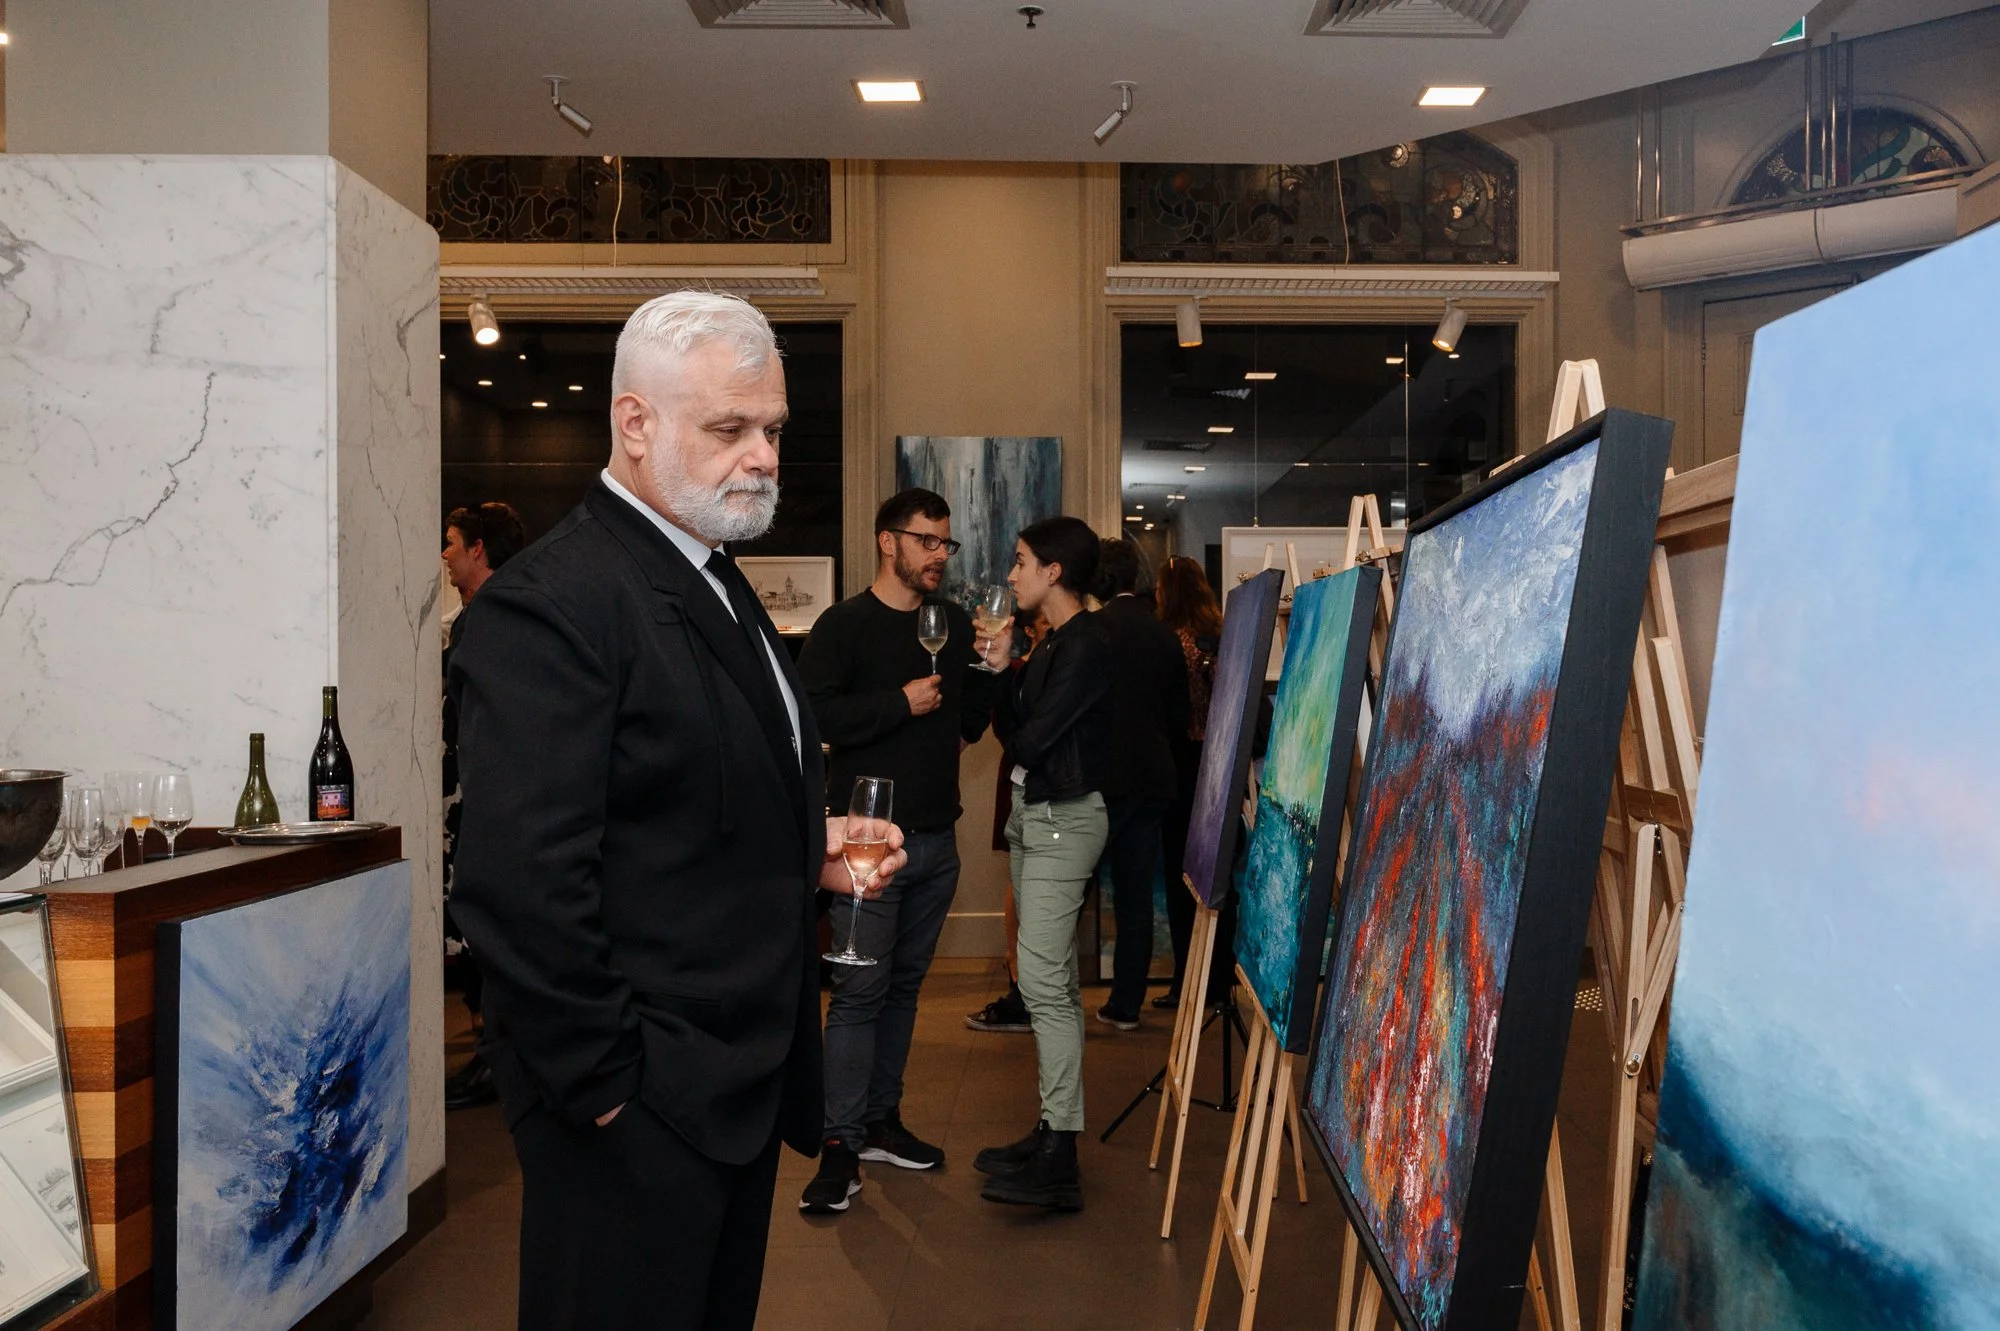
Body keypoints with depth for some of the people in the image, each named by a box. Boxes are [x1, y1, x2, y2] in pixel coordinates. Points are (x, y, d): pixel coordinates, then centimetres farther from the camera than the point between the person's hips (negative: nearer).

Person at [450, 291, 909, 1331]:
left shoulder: (717, 583, 12)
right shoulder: (549, 603, -19)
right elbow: (522, 884, -24)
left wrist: (807, 849, 4)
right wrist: (600, 1083, -19)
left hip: (739, 1080, 9)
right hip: (634, 1104, -9)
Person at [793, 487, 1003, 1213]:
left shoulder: (955, 624, 11)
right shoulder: (844, 625, -6)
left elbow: (973, 718, 16)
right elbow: (812, 716, -17)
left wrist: (988, 666, -1)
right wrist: (900, 703, -17)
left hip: (937, 839, 6)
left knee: (903, 986, 13)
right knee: (860, 990, -7)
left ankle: (881, 1120, 25)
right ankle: (841, 1145, 1)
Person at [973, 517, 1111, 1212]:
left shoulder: (1084, 645, -16)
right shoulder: (1054, 641, 13)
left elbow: (1026, 738, -18)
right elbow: (1016, 729, 10)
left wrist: (1002, 673, -1)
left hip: (1062, 819, -10)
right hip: (1033, 814, 10)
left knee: (1043, 980, -12)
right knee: (1053, 978, 13)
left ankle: (1058, 1162, -9)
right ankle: (1054, 1130, 21)